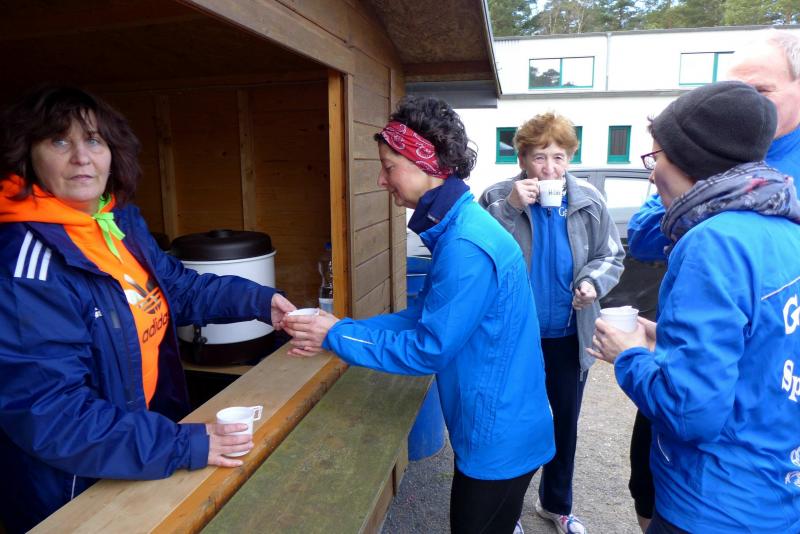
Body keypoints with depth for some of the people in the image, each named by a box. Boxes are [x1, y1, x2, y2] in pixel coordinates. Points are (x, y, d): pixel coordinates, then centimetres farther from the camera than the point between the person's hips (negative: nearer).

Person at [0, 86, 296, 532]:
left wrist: (258, 301, -1)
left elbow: (178, 287, 10)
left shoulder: (123, 221, -2)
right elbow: (50, 413, -30)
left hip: (153, 425, 8)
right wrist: (184, 446, -31)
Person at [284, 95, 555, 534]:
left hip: (499, 438, -9)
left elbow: (428, 349, -24)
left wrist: (336, 336, -14)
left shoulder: (466, 246, -28)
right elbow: (423, 316, 7)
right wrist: (339, 328, 1)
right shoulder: (458, 228, 4)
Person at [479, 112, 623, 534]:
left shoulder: (589, 201, -6)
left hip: (570, 336, 3)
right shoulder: (497, 197, -12)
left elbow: (611, 256, 3)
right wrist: (511, 207, -29)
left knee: (566, 424, 20)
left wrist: (594, 281, -18)